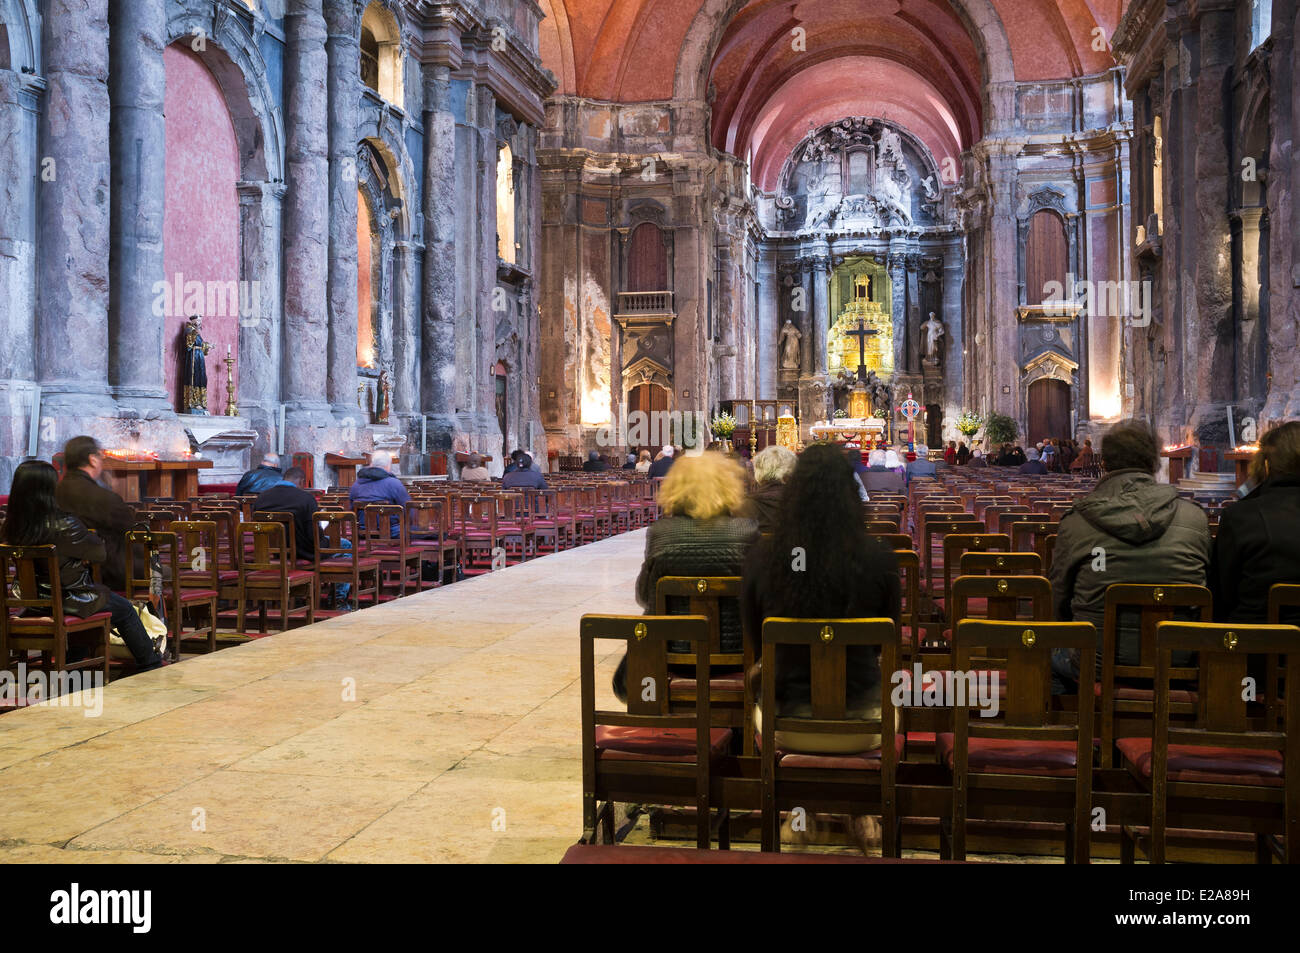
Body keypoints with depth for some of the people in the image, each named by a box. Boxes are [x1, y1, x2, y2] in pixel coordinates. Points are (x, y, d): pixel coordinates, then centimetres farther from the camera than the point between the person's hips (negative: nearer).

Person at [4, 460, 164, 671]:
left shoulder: (11, 526, -9)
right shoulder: (64, 525, -28)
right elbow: (101, 552, -15)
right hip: (69, 601, -7)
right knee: (125, 610, 17)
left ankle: (72, 662, 42)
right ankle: (151, 664, 30)